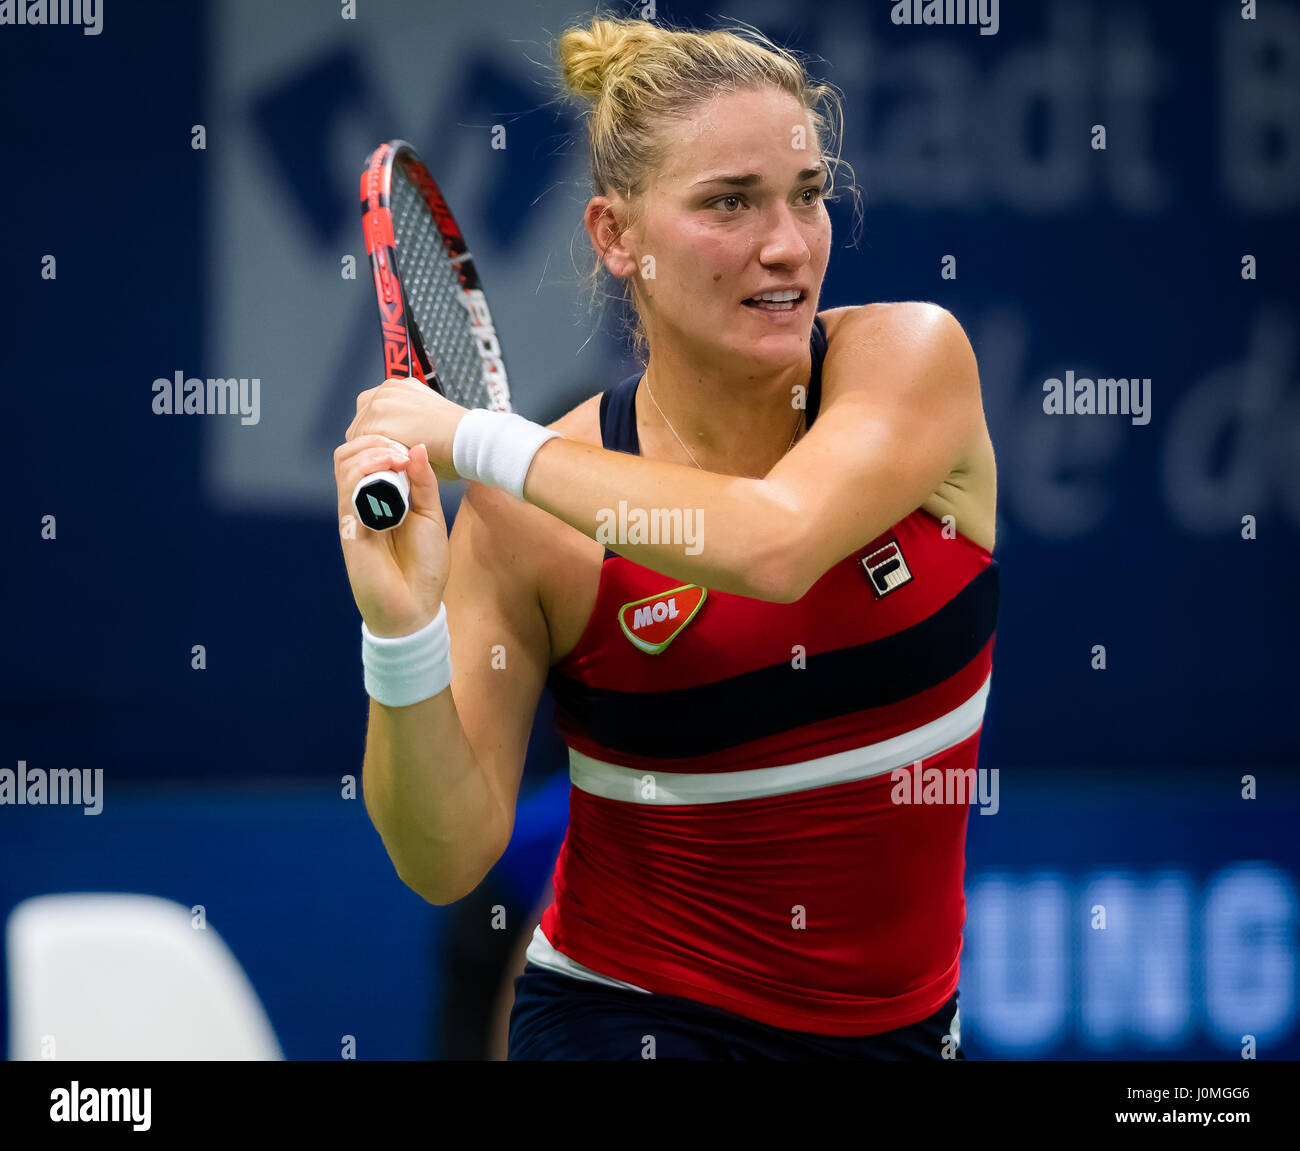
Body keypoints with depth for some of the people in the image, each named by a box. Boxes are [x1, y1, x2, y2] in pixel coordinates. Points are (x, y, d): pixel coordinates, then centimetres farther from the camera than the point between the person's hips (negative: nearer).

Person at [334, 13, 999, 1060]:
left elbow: (777, 544, -30)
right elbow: (448, 861, -12)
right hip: (624, 1022, -2)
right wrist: (403, 637, -30)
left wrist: (471, 434, -22)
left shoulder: (911, 355, -10)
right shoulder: (527, 512, -12)